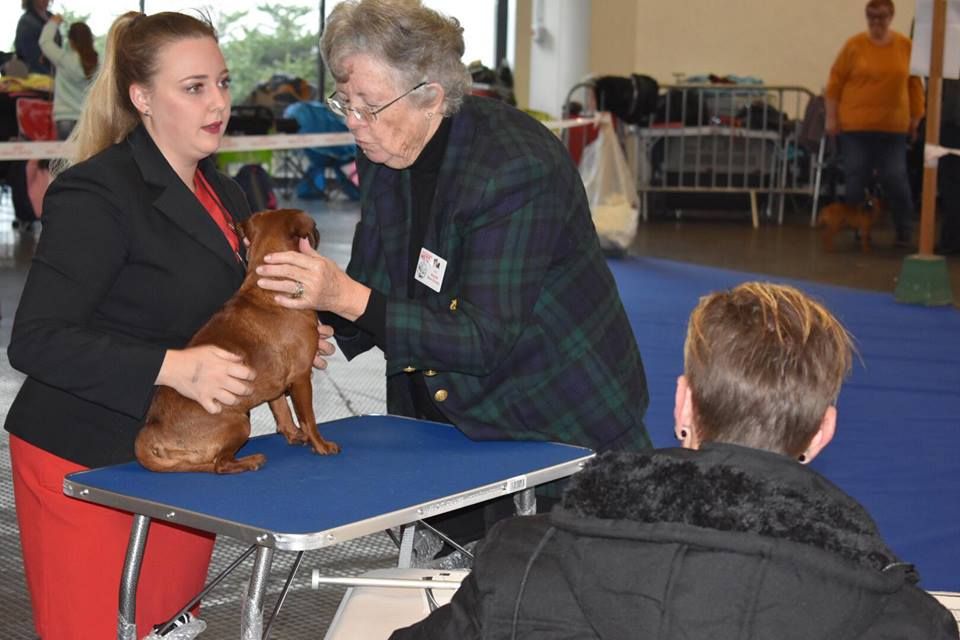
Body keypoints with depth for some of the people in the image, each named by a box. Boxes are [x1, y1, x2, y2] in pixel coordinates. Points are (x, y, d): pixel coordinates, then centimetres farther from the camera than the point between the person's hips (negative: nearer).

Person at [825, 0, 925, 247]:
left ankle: (904, 233, 12)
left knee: (896, 179, 0)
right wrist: (832, 118, -1)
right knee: (856, 180, 2)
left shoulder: (906, 46, 3)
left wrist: (915, 119, 9)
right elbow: (835, 82, 2)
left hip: (893, 127, 1)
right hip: (855, 125, -1)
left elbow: (915, 85, 9)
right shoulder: (854, 45, -1)